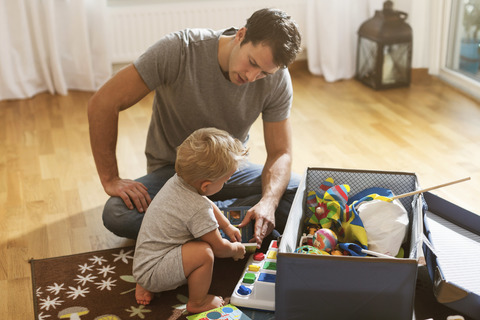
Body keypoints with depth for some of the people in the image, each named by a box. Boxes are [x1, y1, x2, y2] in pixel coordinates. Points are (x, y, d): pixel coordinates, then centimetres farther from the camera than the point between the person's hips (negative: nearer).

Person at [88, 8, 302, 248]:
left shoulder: (277, 79, -16)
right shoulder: (180, 50, -25)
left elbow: (280, 153, -11)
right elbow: (102, 103, -21)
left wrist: (269, 201, -32)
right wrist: (110, 180, -21)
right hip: (171, 171, -1)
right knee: (117, 215, -32)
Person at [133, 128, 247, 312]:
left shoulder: (177, 180, -2)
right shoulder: (199, 210, -28)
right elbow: (220, 248, -11)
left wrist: (227, 226, 29)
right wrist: (235, 250, 9)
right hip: (153, 272, -10)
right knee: (204, 251, -25)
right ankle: (197, 303, 1)